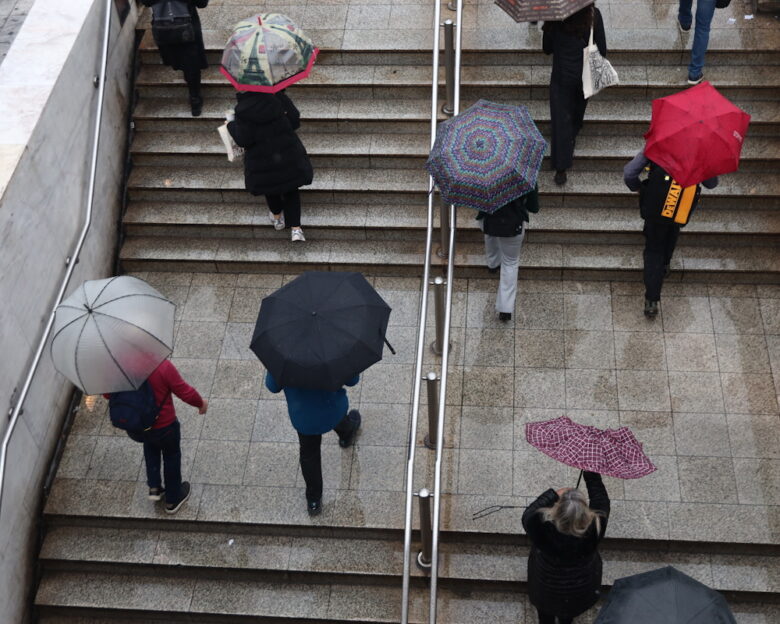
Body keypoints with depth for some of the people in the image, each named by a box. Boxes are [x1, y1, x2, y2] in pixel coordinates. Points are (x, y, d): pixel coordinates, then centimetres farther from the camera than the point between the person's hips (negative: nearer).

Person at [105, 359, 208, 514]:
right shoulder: (163, 366, -30)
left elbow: (108, 394, 0)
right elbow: (186, 393, -20)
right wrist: (201, 403, 2)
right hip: (164, 426, -3)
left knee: (151, 444, 37)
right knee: (171, 456, 25)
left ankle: (154, 487, 31)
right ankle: (172, 500, 42)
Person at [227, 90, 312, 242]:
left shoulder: (242, 110, -19)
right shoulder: (278, 97, -14)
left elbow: (243, 140, -17)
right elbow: (295, 121, -11)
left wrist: (231, 126, 1)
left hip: (263, 159, -1)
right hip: (289, 154, 1)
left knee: (271, 189, 28)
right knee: (291, 189, 19)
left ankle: (277, 218, 50)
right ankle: (295, 228, 10)